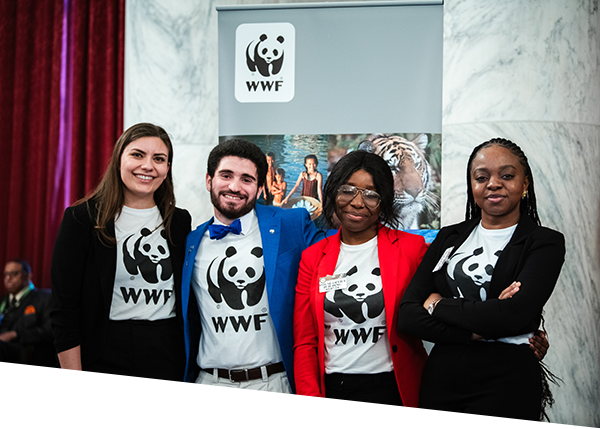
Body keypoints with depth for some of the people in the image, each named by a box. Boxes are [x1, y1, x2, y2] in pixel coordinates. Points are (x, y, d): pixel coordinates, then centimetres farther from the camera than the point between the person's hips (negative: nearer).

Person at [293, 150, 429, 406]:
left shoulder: (412, 248, -1)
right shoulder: (313, 257, 7)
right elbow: (304, 342, 6)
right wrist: (310, 399, -6)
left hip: (389, 386, -2)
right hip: (330, 387, 2)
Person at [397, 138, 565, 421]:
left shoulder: (545, 243, -2)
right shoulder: (449, 238, 9)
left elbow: (513, 315, -18)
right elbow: (407, 316, -2)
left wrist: (438, 305, -6)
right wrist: (477, 331, -15)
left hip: (508, 382, -3)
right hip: (440, 378, 4)